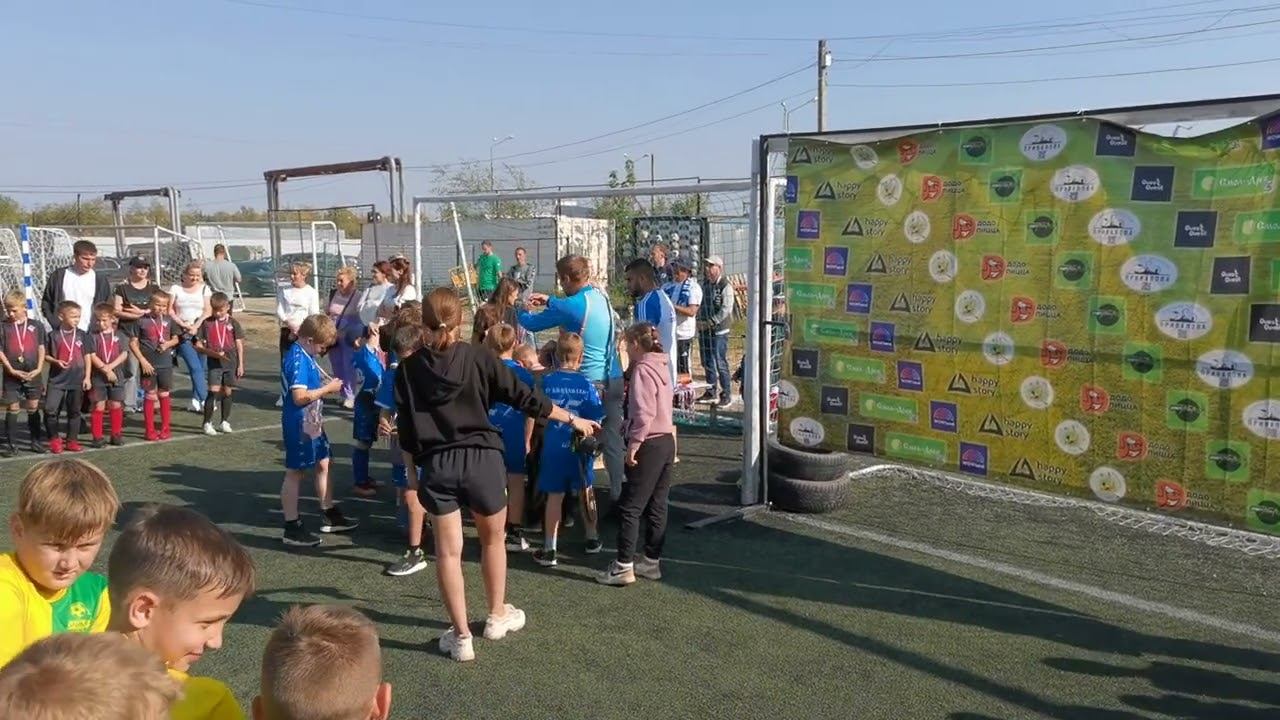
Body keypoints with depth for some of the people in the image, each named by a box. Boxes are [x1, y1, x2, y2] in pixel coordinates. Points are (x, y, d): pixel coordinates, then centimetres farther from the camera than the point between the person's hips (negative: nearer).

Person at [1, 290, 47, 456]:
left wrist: (38, 369, -8)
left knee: (33, 408, 6)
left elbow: (41, 349, 3)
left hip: (33, 374, 1)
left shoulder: (36, 326, 3)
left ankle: (36, 441, 15)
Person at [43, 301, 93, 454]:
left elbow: (87, 357, 5)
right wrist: (56, 361, -16)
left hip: (77, 379, 1)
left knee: (74, 411, 9)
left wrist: (87, 377, 0)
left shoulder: (82, 335, 2)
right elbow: (46, 355, 4)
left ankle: (71, 441, 19)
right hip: (57, 379, -1)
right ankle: (54, 439, 11)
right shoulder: (53, 336, -2)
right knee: (50, 410, -7)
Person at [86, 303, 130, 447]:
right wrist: (106, 370, -16)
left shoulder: (120, 335, 5)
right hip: (98, 376, -2)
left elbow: (124, 354, -4)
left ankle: (116, 434, 17)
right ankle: (98, 437, 6)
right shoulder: (93, 336, 0)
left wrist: (110, 366, -16)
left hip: (117, 375, 2)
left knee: (116, 406, 7)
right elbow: (92, 356, -8)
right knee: (99, 406, 0)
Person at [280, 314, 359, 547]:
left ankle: (330, 516, 31)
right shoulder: (298, 359, -23)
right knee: (294, 473, 1)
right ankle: (292, 528, 11)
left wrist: (328, 384, 3)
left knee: (322, 465, 18)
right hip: (300, 425, -10)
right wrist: (328, 388, -18)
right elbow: (299, 396, -28)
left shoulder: (306, 355, 7)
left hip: (312, 423, 10)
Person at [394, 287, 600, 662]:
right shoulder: (478, 357, -6)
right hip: (481, 458, 0)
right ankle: (497, 615, 35)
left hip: (436, 464, 1)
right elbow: (524, 397, -4)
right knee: (493, 538, 21)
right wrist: (573, 419, 6)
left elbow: (405, 430, 2)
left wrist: (412, 469, 17)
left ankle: (461, 635, 12)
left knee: (449, 550, 8)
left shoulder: (409, 368, 0)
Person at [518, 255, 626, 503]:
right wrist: (548, 300, 27)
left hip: (589, 382, -6)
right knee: (613, 439, 9)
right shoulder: (601, 295, 6)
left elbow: (532, 324, -4)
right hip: (614, 379, 6)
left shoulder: (571, 306, -15)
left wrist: (521, 310, 16)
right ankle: (618, 494, 14)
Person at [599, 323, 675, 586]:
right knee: (656, 506, 13)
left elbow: (644, 412, -23)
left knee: (630, 507, -4)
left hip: (649, 445, -9)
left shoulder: (642, 369, -14)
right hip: (667, 441, 9)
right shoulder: (661, 367, 14)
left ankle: (623, 567, -2)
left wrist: (634, 443, -19)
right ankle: (651, 561, 20)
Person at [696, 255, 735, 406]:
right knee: (707, 362, 13)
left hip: (719, 330, -7)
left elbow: (725, 310, -17)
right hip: (704, 330, 7)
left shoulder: (726, 286, -10)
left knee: (720, 363, -5)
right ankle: (711, 391, 25)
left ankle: (726, 394, 4)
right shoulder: (706, 285, 13)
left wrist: (710, 323, -18)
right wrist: (700, 321, 5)